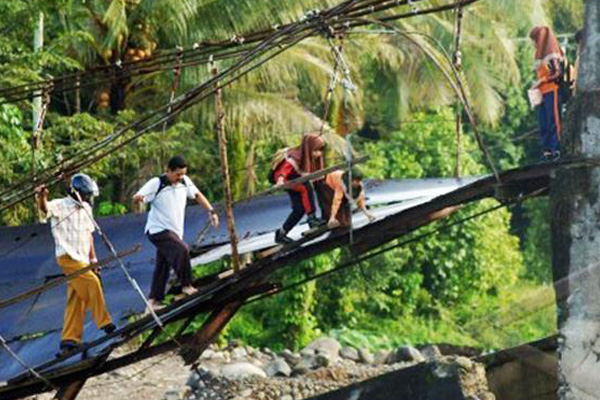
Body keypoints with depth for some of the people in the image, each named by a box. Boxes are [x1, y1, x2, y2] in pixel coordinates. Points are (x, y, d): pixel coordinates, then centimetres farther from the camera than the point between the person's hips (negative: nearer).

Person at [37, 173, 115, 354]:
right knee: (92, 282, -20)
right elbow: (45, 208, -29)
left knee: (77, 300, 4)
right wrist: (42, 197, -51)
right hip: (68, 257, -8)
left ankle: (69, 340, 5)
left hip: (82, 259, 8)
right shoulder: (61, 206, -8)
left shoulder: (86, 209, 15)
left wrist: (93, 258, 17)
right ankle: (104, 323, -10)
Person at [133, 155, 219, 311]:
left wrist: (211, 211, 12)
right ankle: (186, 286, -16)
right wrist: (139, 198, -44)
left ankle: (154, 301, 13)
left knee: (162, 267, 8)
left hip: (175, 231, 7)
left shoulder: (185, 182, 4)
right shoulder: (156, 183, -13)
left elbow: (197, 195, 19)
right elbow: (136, 197, -19)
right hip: (158, 230, -7)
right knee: (182, 250, -27)